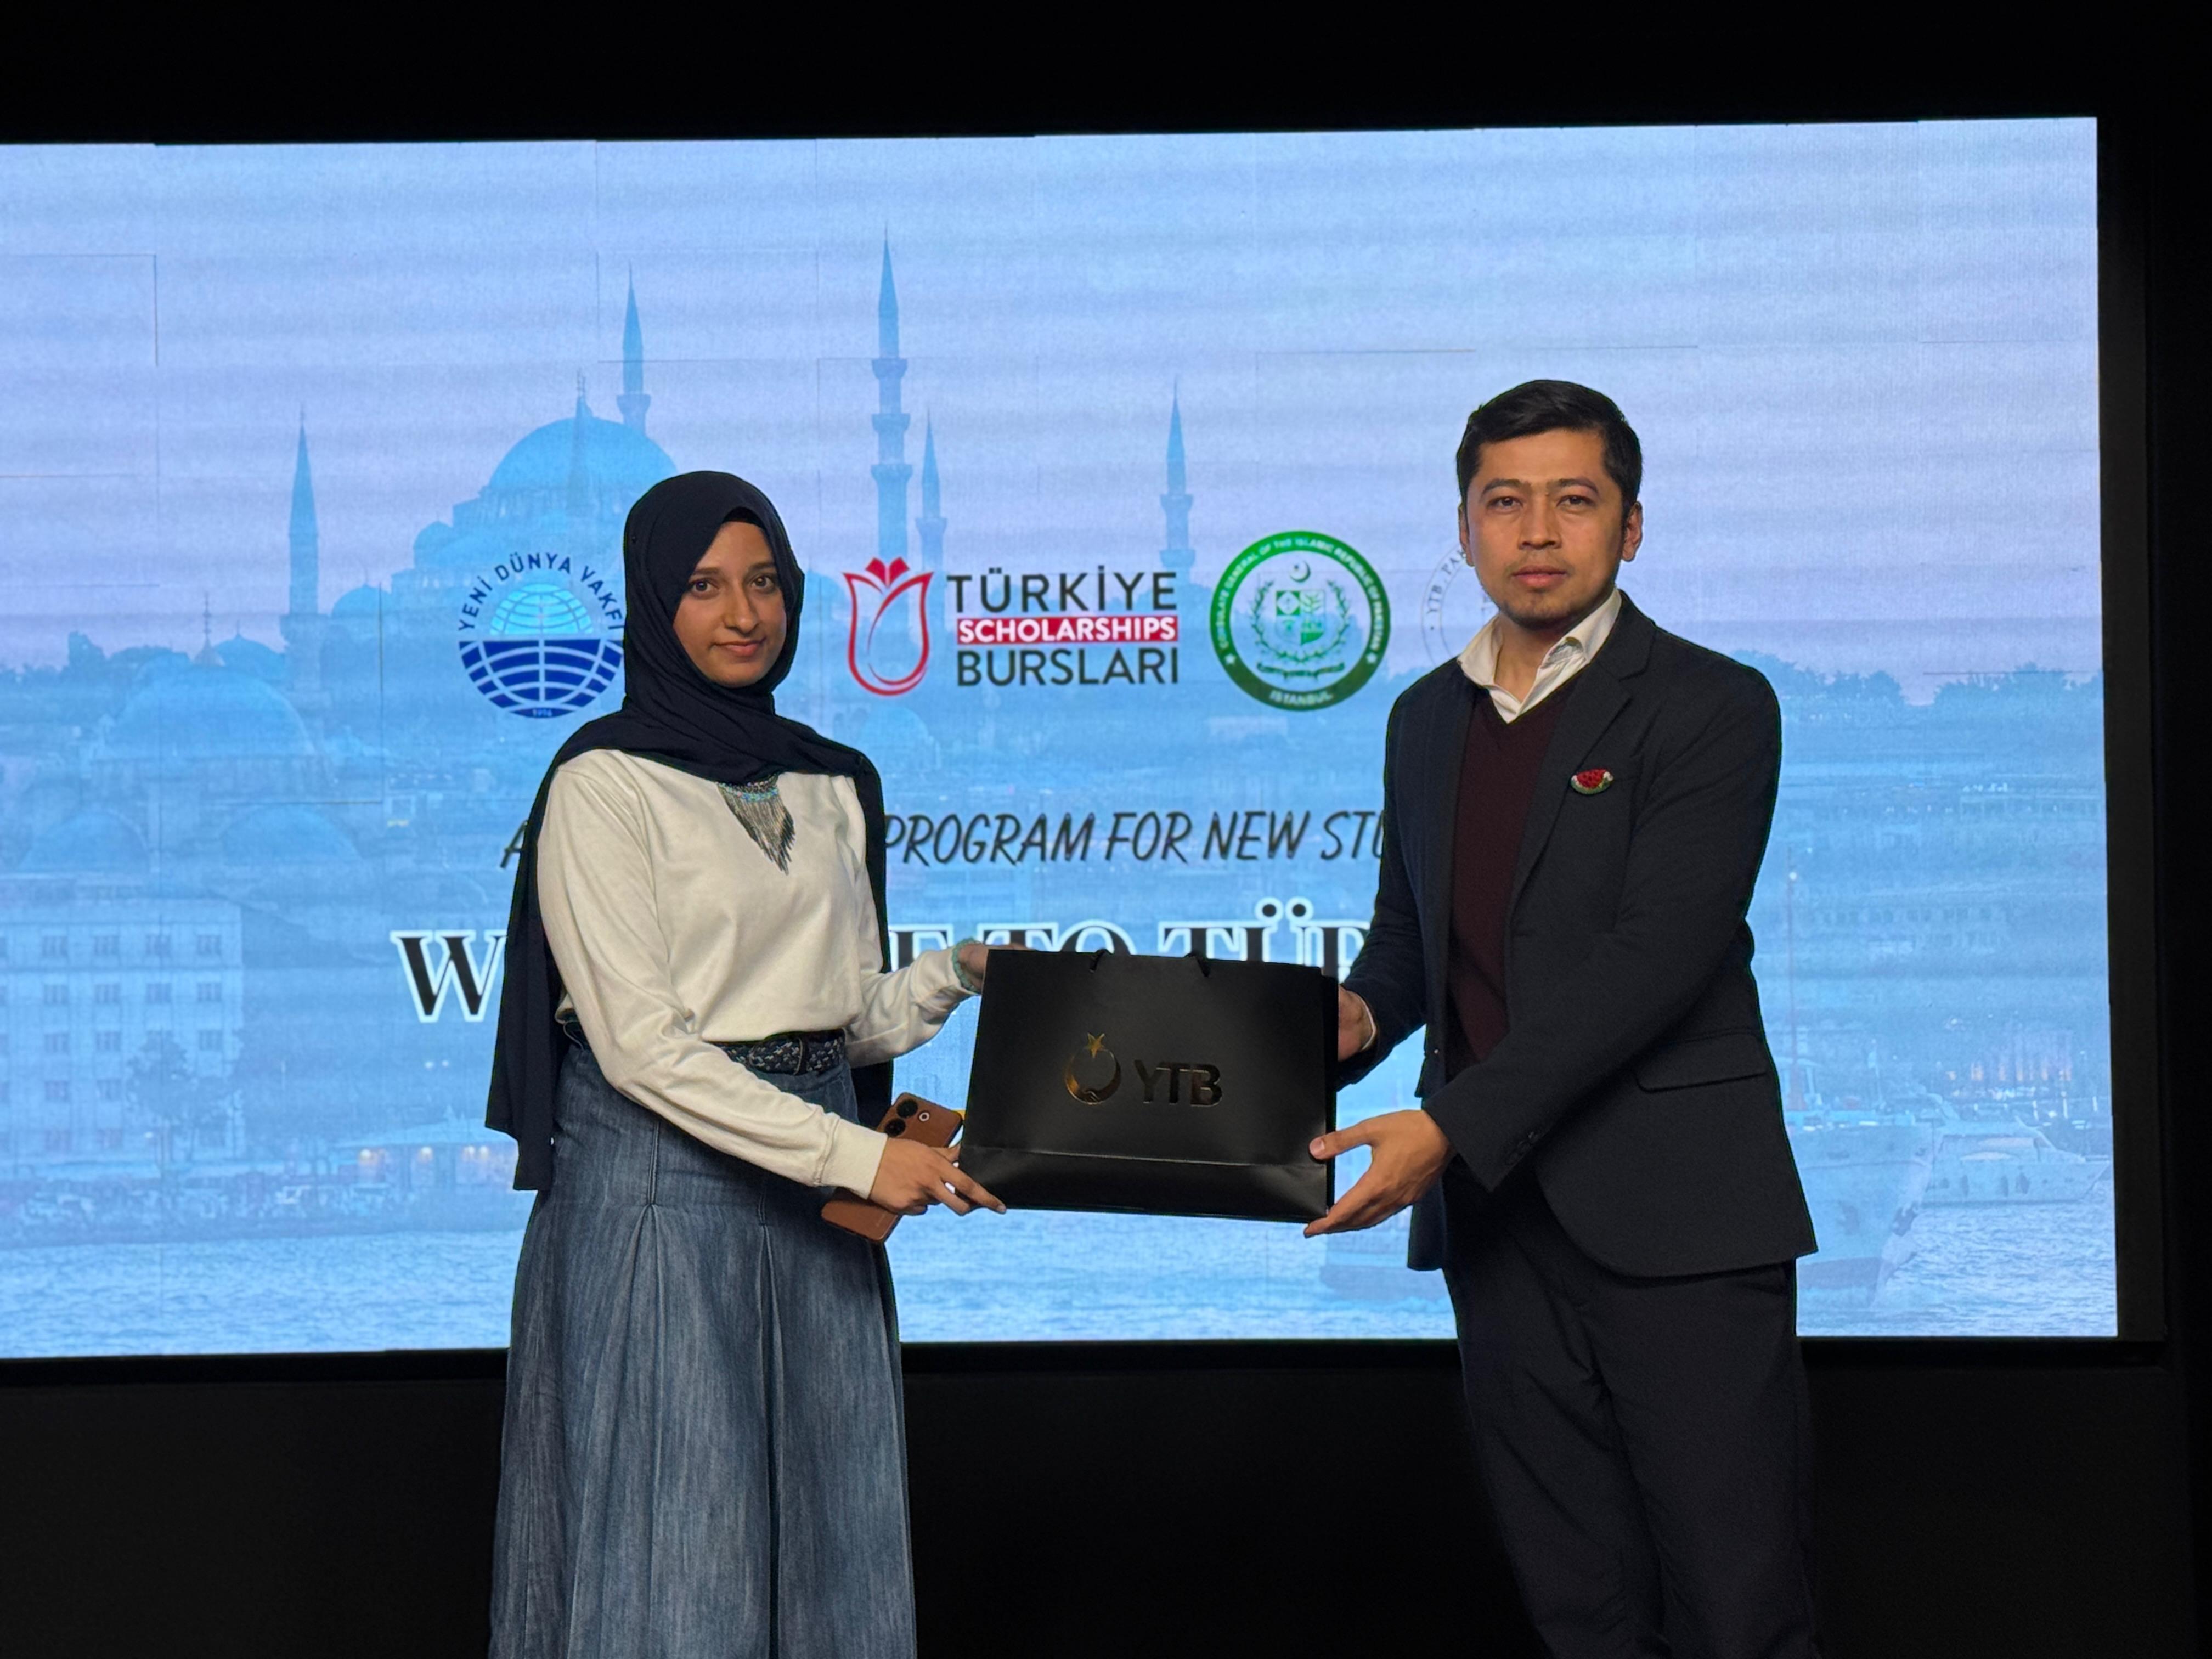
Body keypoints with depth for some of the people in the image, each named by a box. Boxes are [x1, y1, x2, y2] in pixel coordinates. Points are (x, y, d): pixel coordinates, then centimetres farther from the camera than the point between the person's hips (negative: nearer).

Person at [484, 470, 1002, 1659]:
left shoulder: (834, 786, 13)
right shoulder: (604, 783, -6)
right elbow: (639, 1042, -14)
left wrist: (955, 976, -3)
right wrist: (857, 1154, -18)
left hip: (813, 1184, 6)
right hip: (660, 1180, -6)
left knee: (827, 1532, 9)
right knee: (675, 1543, -1)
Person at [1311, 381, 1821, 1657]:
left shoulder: (1711, 707, -5)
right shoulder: (1427, 717, 15)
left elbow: (1654, 957, -15)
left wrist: (1452, 1126, -20)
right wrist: (1361, 1014, 1)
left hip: (1671, 1216, -5)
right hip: (1496, 1216, 5)